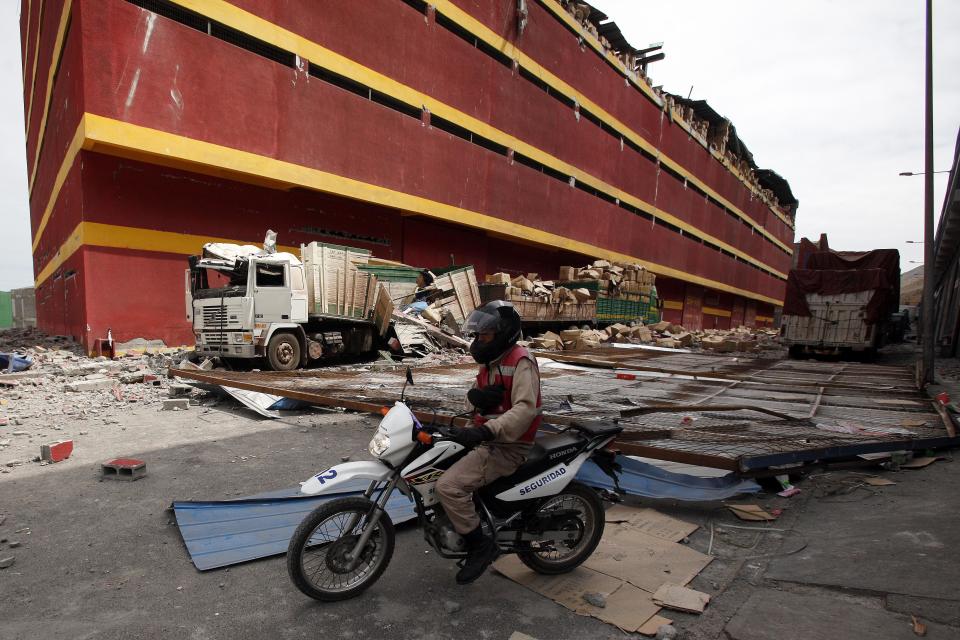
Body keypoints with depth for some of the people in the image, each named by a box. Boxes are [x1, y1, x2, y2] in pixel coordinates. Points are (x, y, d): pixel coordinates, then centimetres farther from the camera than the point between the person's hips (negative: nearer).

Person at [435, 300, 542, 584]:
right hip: (486, 439, 10)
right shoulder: (492, 360, 13)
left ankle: (480, 546, -4)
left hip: (508, 447, -10)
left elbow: (525, 409, -29)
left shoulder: (520, 362, -17)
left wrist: (484, 431, -39)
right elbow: (475, 394, 10)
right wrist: (478, 395, -15)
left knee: (448, 486, -22)